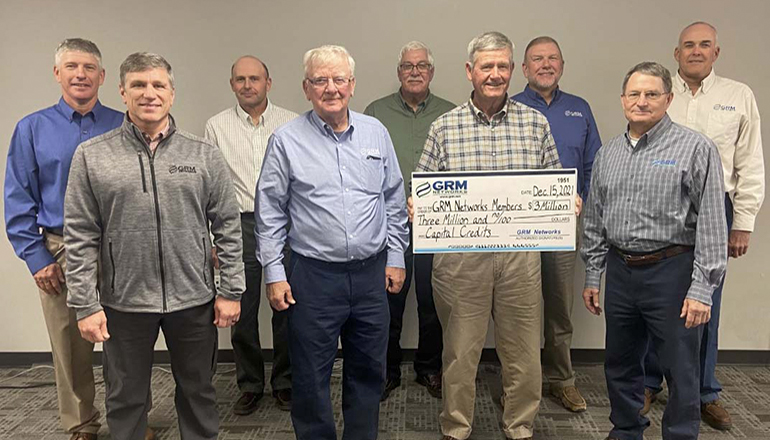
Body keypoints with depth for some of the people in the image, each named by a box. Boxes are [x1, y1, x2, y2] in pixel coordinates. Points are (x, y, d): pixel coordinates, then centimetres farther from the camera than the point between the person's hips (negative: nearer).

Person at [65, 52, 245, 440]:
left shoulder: (204, 156, 0)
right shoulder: (91, 156, -1)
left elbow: (228, 229, 0)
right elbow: (80, 237, -2)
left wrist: (230, 290, -3)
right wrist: (85, 304, -5)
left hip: (194, 300, 1)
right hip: (123, 302, 0)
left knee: (198, 393, 16)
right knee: (126, 400, 15)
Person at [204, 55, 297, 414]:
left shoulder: (292, 124, 4)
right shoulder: (217, 127, 6)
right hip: (239, 226, 1)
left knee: (286, 307, 6)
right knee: (242, 311, 6)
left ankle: (284, 382, 24)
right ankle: (249, 385, 24)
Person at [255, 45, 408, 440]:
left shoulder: (375, 132, 6)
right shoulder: (286, 140, -3)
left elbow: (394, 200, 11)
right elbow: (269, 213, -1)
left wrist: (395, 257, 8)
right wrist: (274, 273, -4)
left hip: (371, 273, 3)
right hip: (314, 274, -3)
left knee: (369, 372, 16)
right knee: (311, 378, 8)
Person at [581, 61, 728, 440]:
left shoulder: (695, 148, -7)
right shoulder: (607, 153, 10)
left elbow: (711, 223, -10)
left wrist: (702, 288, -14)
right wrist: (592, 275, 12)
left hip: (671, 270, -5)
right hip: (620, 270, 5)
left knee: (680, 369, 6)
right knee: (620, 363, 17)